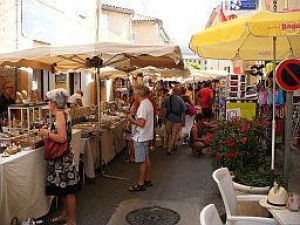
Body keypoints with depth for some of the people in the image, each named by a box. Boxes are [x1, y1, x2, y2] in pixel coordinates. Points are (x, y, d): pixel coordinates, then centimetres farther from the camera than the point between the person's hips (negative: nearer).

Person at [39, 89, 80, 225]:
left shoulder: (60, 114, -18)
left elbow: (62, 138, -26)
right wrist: (47, 131, 9)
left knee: (68, 190, 2)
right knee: (63, 189, 20)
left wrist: (46, 133, -14)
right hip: (61, 157, 10)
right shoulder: (62, 113, 9)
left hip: (63, 158, -10)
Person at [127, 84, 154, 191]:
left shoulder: (143, 106, -21)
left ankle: (141, 184, 8)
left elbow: (141, 123, -27)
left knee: (142, 161, -1)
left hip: (141, 138, -10)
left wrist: (132, 119, -13)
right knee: (146, 159, 17)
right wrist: (134, 119, 9)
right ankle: (147, 180, 28)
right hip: (146, 136, 10)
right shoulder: (148, 103, 10)